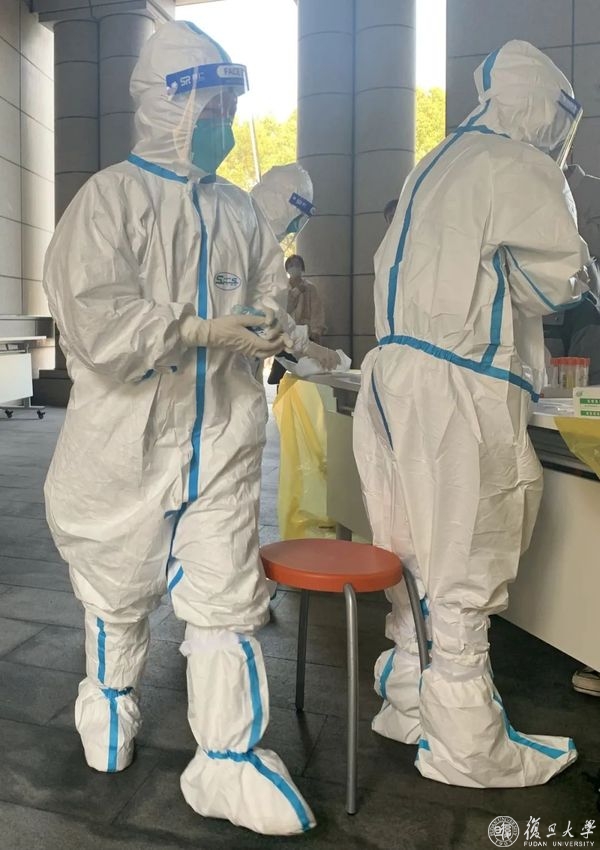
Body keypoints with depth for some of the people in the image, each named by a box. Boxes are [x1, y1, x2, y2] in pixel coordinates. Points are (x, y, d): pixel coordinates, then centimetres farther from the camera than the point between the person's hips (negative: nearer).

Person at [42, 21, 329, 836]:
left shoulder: (239, 211, 9)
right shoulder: (111, 196, -6)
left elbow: (269, 297, 13)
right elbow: (92, 318, -17)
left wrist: (281, 330, -10)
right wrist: (198, 327, -23)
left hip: (222, 440, 3)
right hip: (127, 439, -3)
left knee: (228, 596, 3)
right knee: (119, 588, 16)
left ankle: (230, 762, 18)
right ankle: (111, 703, 45)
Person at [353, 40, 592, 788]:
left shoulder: (437, 165, 22)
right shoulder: (522, 167, -4)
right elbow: (555, 279, -4)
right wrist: (573, 279, 18)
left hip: (399, 369, 9)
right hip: (459, 385, -8)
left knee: (421, 557, 15)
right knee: (462, 571, -1)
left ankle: (410, 704, 27)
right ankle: (467, 748, 13)